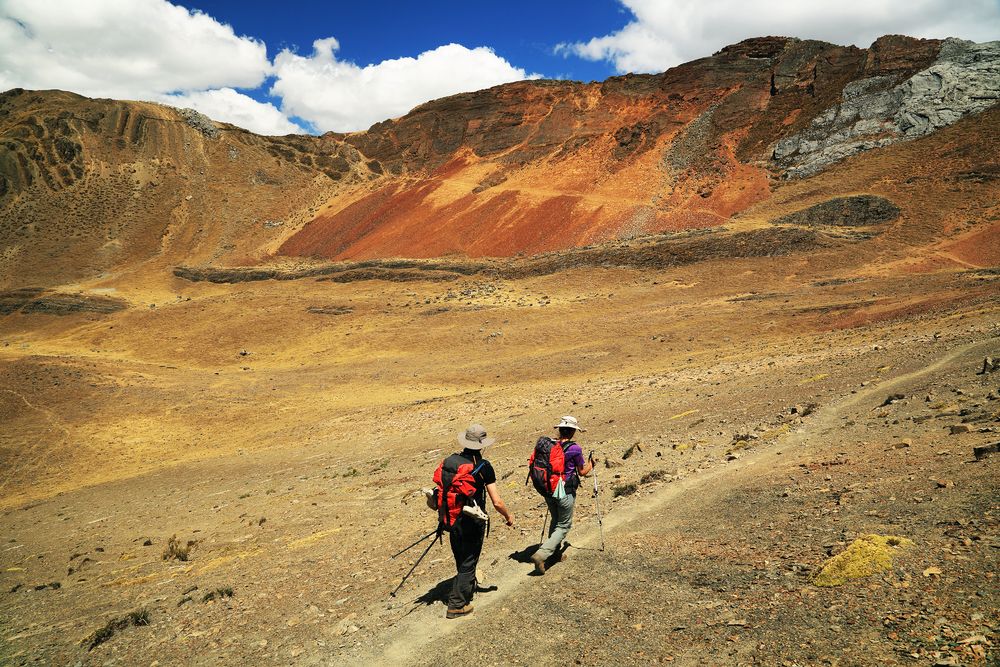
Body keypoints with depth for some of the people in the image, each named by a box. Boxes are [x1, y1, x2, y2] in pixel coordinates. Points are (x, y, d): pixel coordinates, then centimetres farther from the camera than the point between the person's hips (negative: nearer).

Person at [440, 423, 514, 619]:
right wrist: (509, 516, 3)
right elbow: (497, 502, -16)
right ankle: (457, 605, 15)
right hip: (472, 522, -5)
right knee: (468, 563, 11)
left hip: (452, 520, 5)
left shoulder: (449, 461, -4)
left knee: (461, 560, 24)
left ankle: (467, 589, 46)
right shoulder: (484, 467, -17)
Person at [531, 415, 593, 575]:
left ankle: (555, 551, 36)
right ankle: (541, 554, -6)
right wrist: (590, 465, 17)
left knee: (555, 521, 24)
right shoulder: (574, 448, -16)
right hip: (565, 493, -5)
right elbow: (582, 472, -4)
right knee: (563, 526, 7)